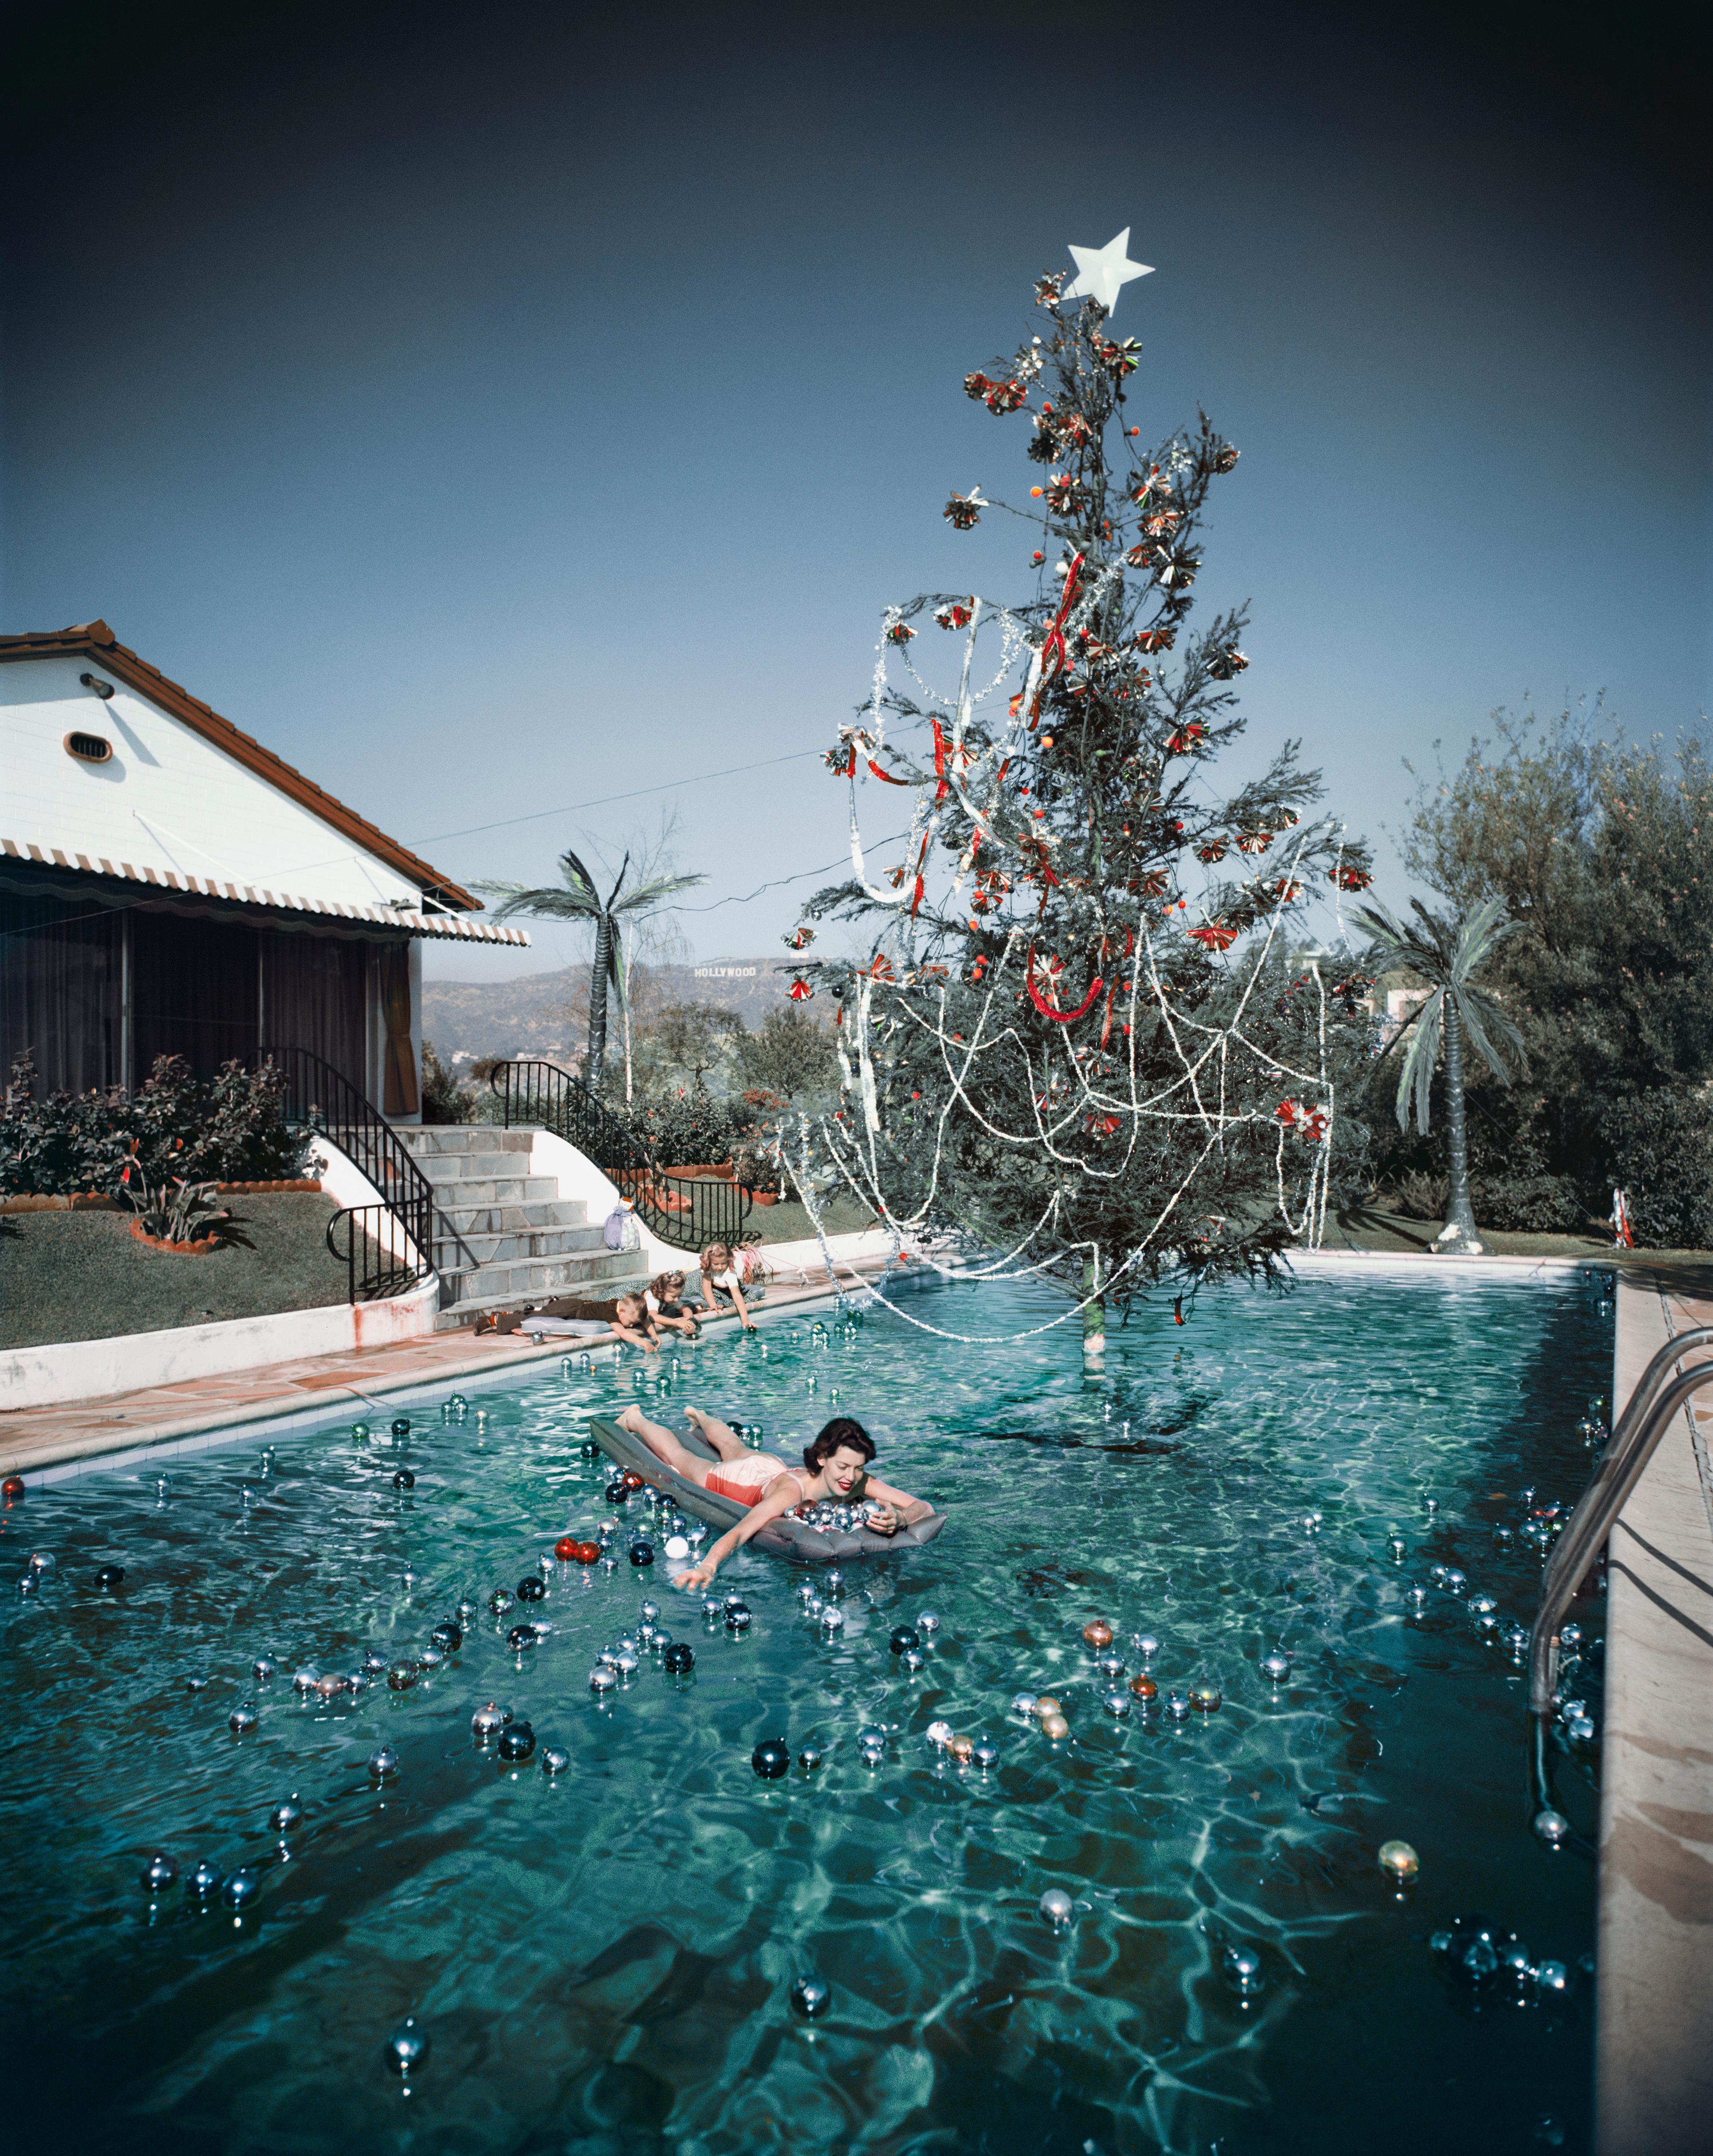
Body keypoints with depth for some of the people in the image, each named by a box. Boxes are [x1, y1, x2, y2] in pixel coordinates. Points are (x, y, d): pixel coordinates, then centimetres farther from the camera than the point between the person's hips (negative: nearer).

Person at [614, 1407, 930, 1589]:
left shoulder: (859, 1482, -38)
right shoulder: (792, 1492, -51)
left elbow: (925, 1508, -38)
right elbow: (740, 1531, -62)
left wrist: (898, 1519, -60)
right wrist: (708, 1566, -80)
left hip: (772, 1465, 5)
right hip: (729, 1478, -5)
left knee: (734, 1447, 39)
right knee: (678, 1457, 27)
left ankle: (700, 1417, 70)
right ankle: (636, 1420, 54)